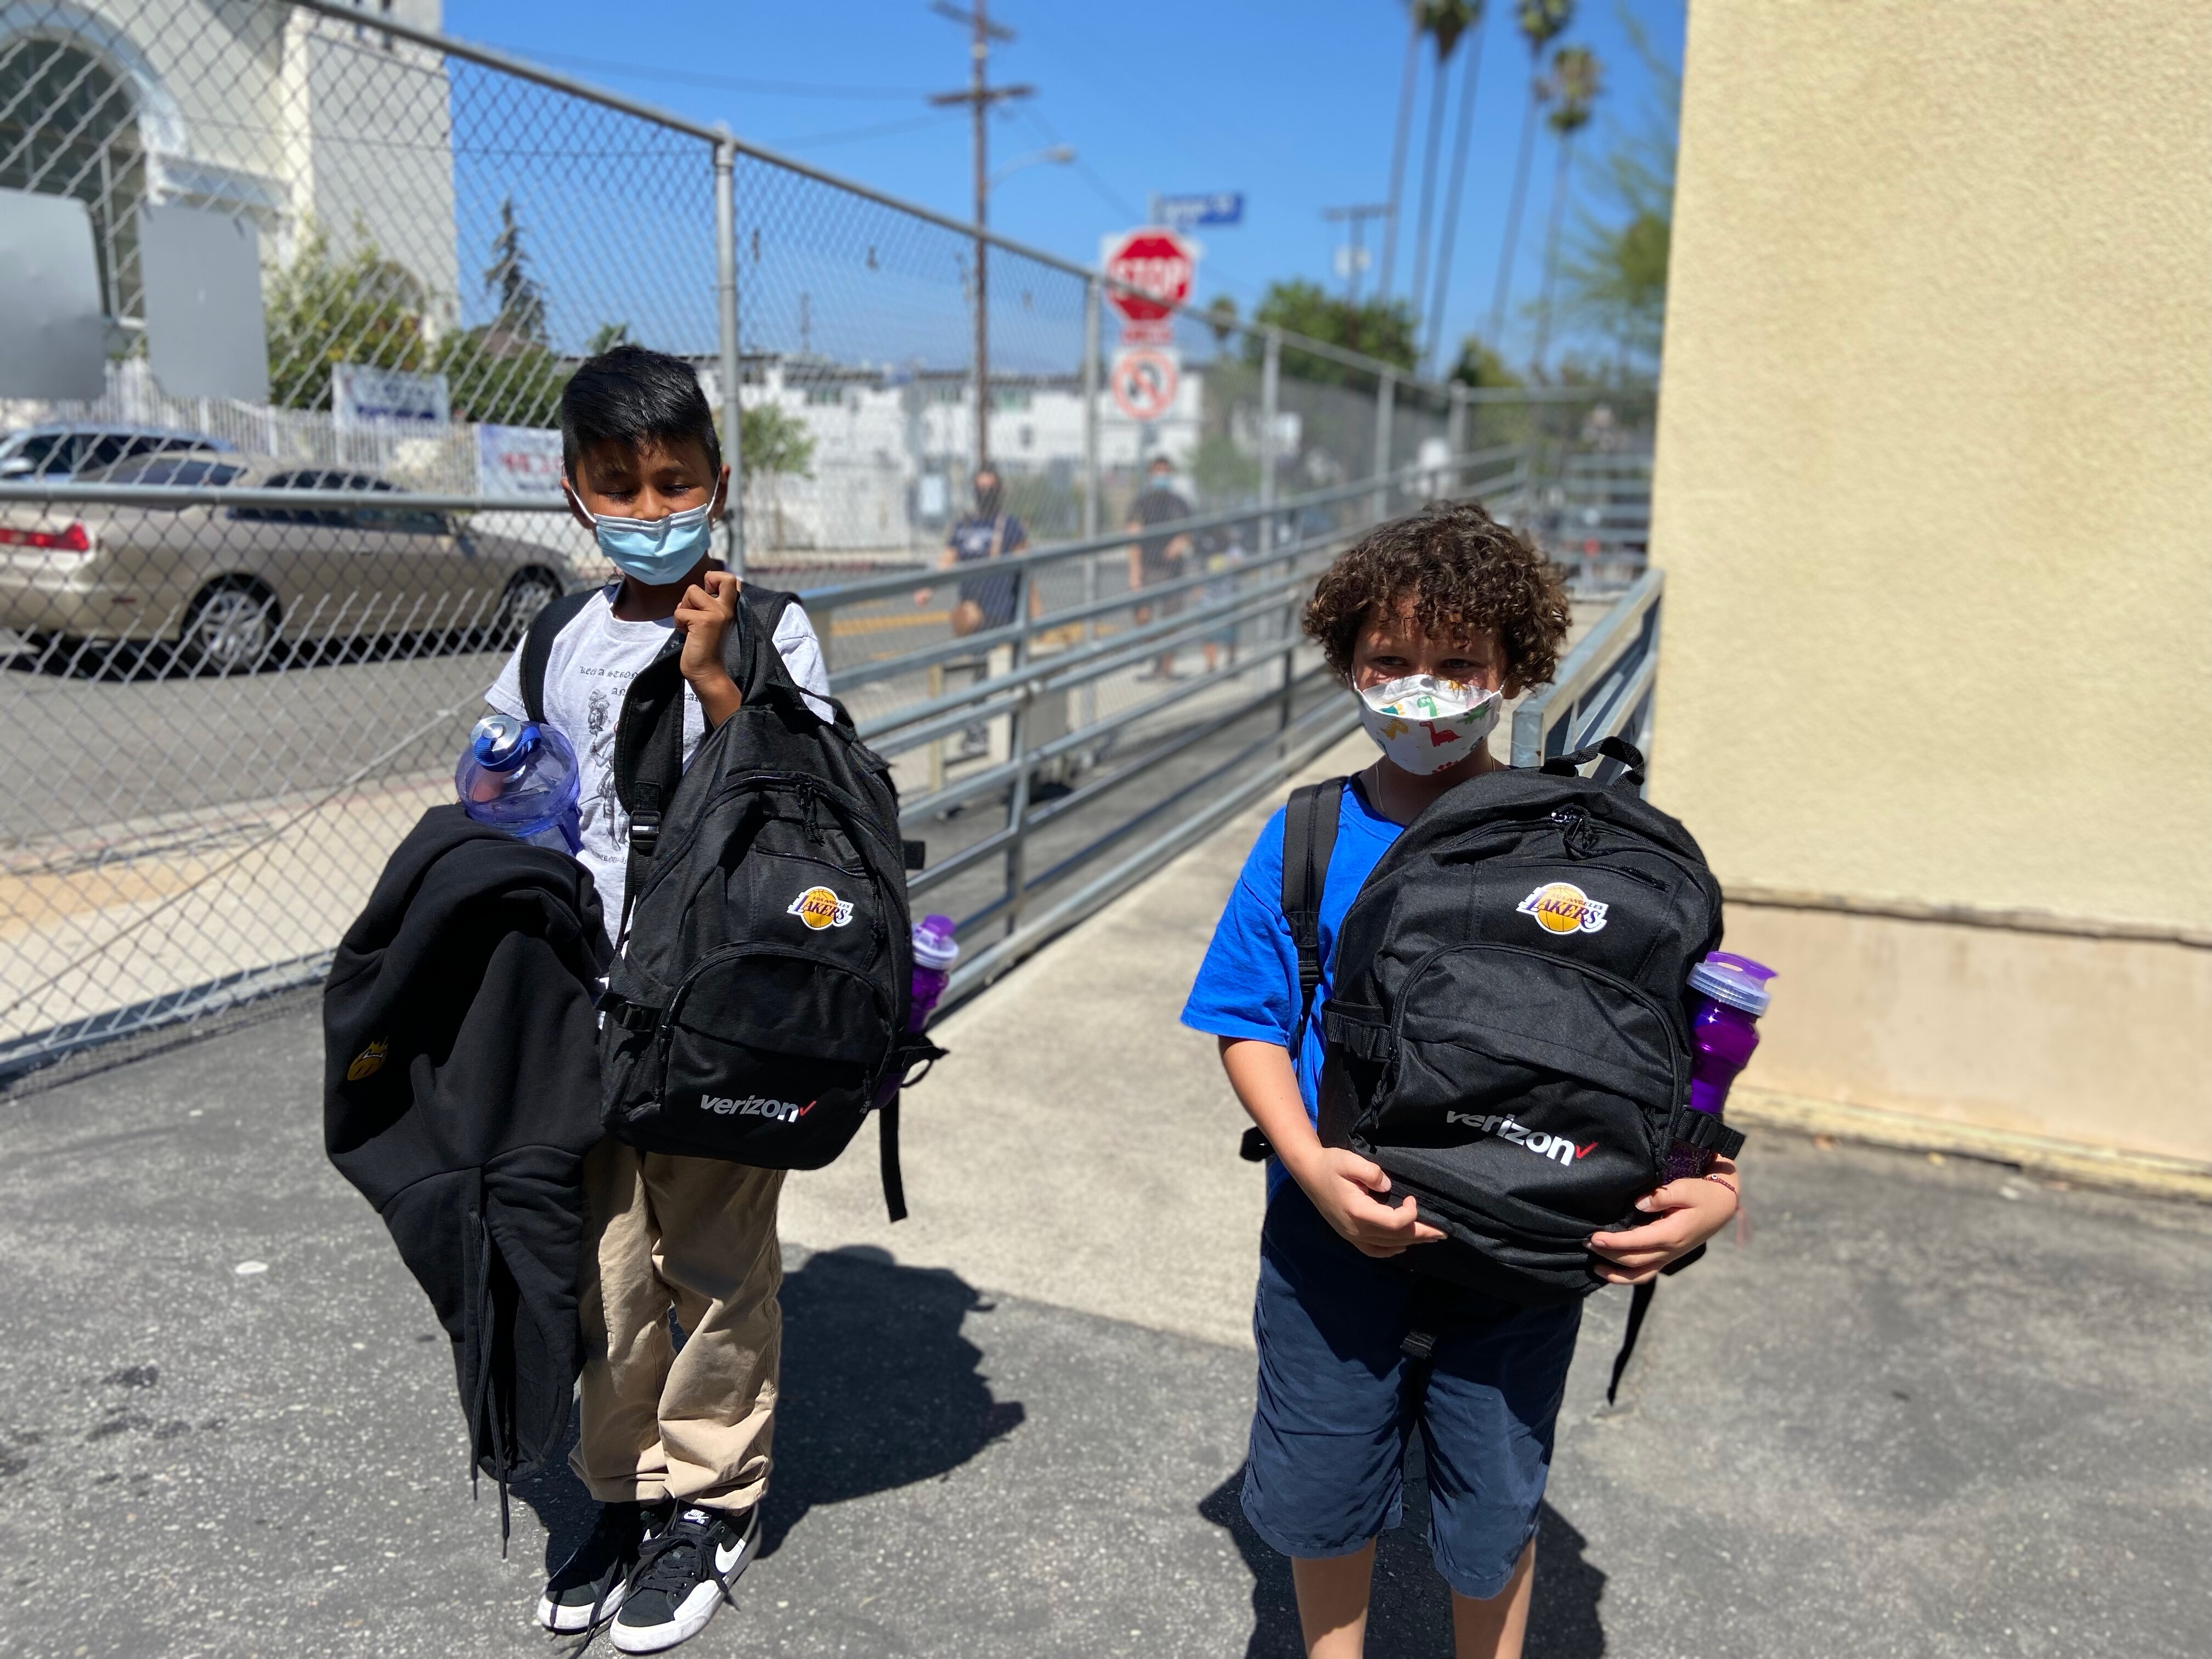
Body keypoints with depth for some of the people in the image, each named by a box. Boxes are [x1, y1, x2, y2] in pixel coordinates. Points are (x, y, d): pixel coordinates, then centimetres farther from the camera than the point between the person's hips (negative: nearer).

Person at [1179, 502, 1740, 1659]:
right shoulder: (1306, 843, -6)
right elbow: (1249, 1025, -3)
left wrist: (1712, 1182, -19)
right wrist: (1311, 1163, -18)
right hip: (1334, 1229, 1)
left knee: (1492, 1509, 17)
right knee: (1320, 1493, 19)